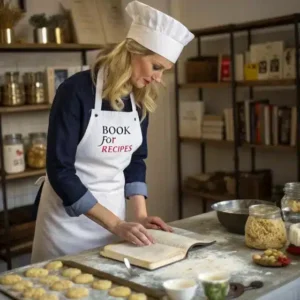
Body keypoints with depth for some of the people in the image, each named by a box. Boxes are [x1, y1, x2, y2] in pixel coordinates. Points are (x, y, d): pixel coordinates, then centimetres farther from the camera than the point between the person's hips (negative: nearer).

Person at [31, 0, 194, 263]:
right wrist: (115, 224, -24)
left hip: (113, 207, 6)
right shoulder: (76, 91, -20)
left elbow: (136, 159, 8)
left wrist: (140, 214, -5)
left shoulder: (141, 98, -2)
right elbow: (60, 171, -22)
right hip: (69, 215, -5)